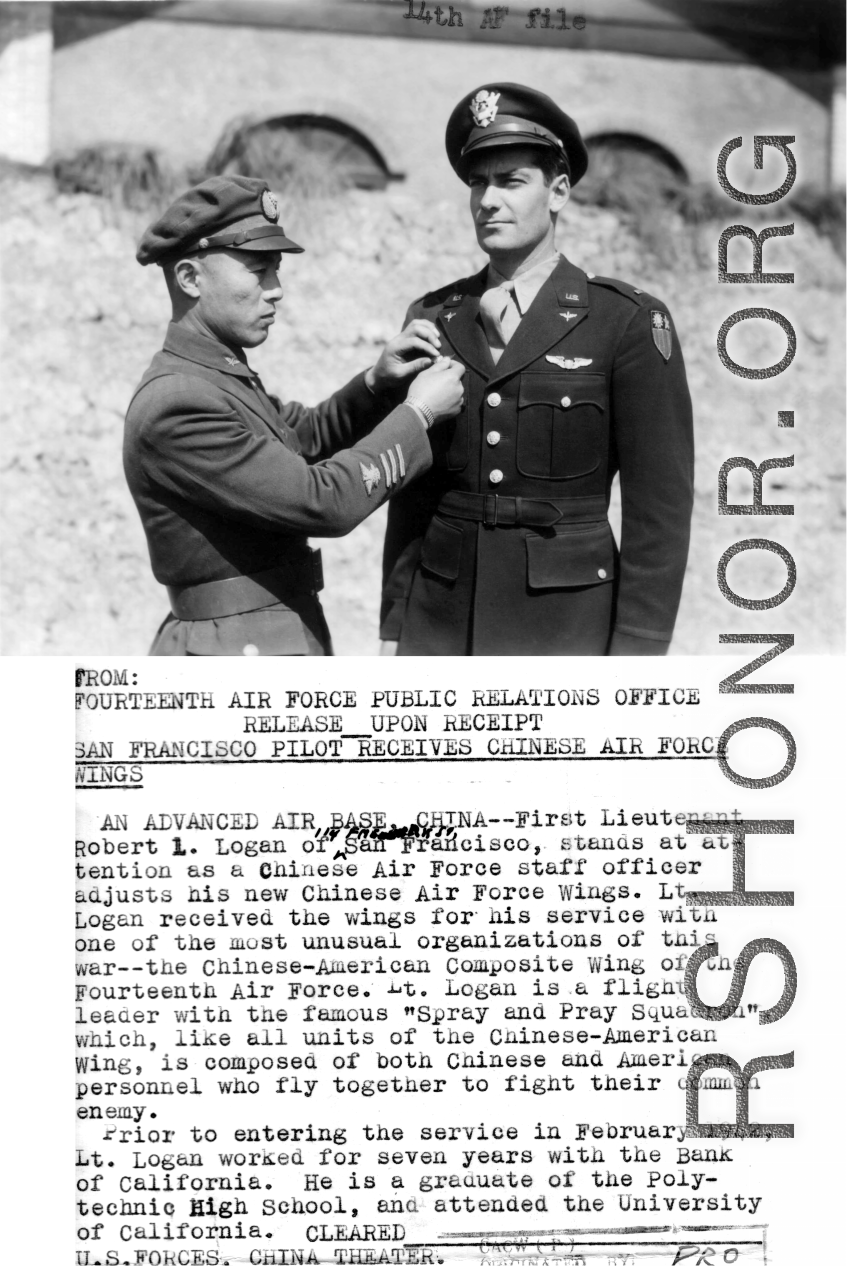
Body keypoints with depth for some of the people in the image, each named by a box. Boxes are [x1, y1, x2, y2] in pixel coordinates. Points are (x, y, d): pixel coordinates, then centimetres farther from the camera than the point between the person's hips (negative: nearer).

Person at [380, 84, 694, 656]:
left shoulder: (632, 323, -5)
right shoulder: (433, 319, 8)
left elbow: (661, 503, -7)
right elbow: (411, 494, 12)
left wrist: (636, 653, -11)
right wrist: (394, 630, 8)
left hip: (570, 628, -4)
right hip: (441, 622, 4)